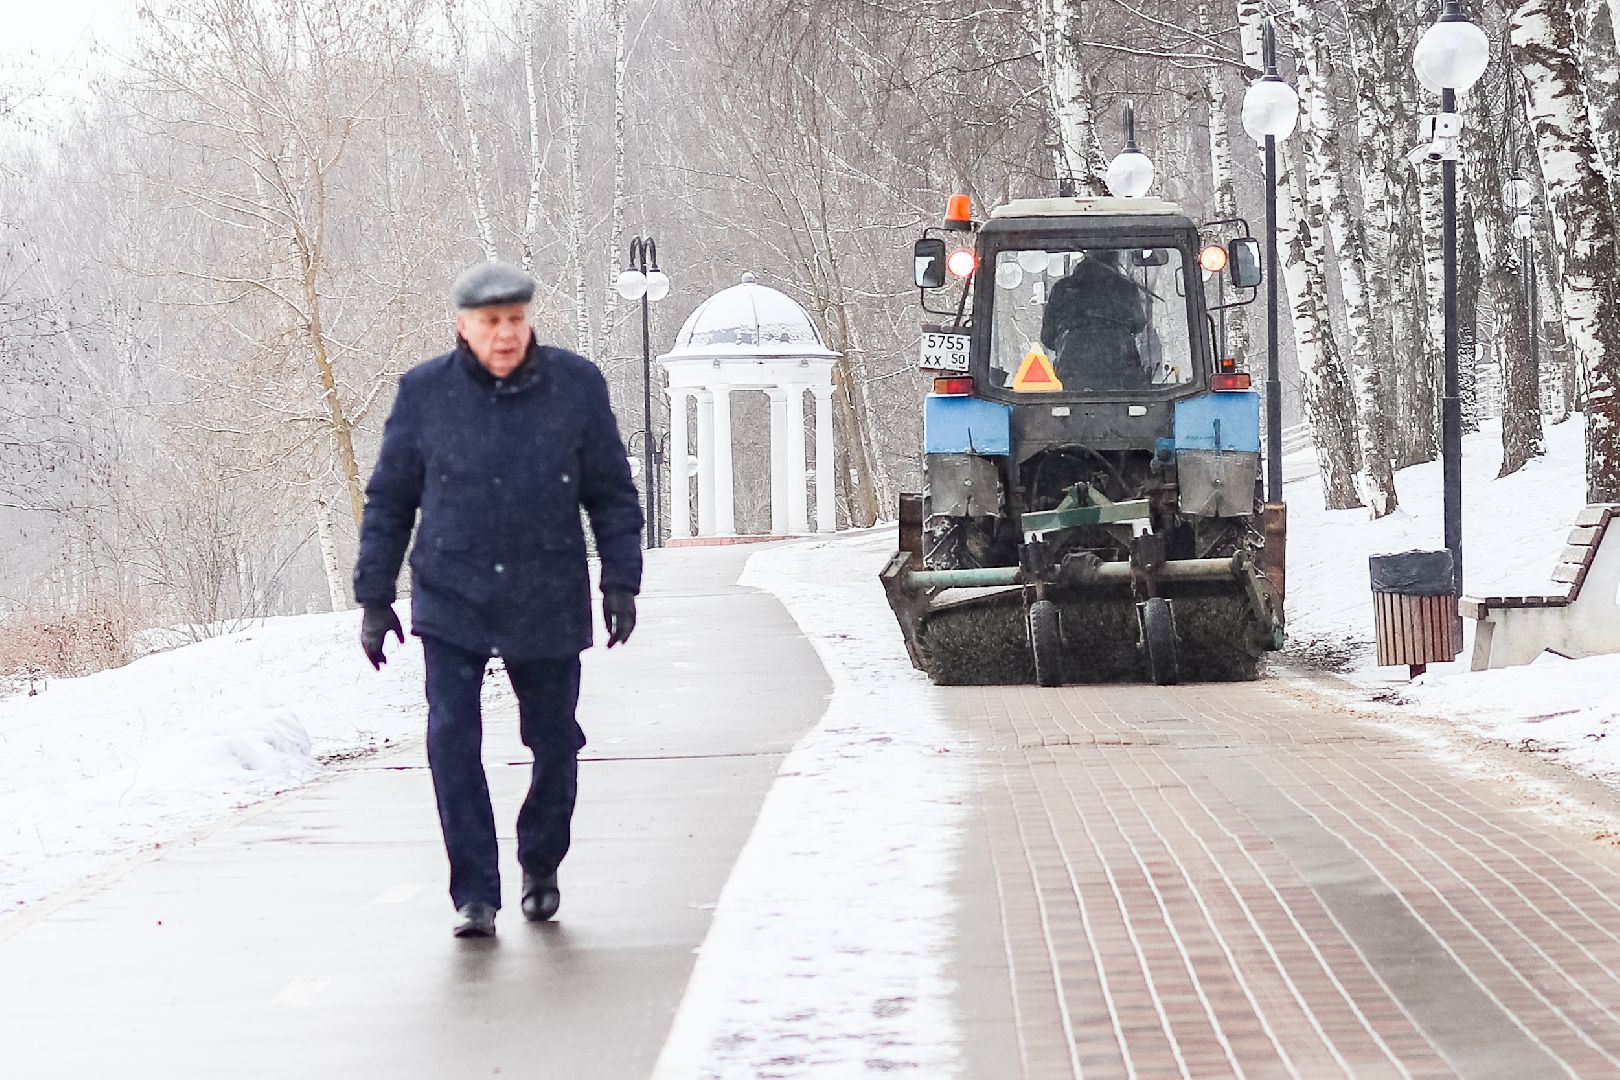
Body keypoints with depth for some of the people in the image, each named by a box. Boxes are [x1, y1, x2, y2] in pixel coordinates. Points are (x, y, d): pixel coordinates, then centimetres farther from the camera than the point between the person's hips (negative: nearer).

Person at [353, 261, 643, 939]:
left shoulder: (576, 386, -1)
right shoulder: (424, 393, -2)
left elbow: (612, 494, 5)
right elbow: (388, 500, 5)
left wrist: (621, 582, -2)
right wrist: (374, 596, 3)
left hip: (547, 603, 1)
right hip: (451, 602, -1)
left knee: (554, 741, 9)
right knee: (452, 740, -12)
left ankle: (540, 867, 33)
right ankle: (475, 895, -6)